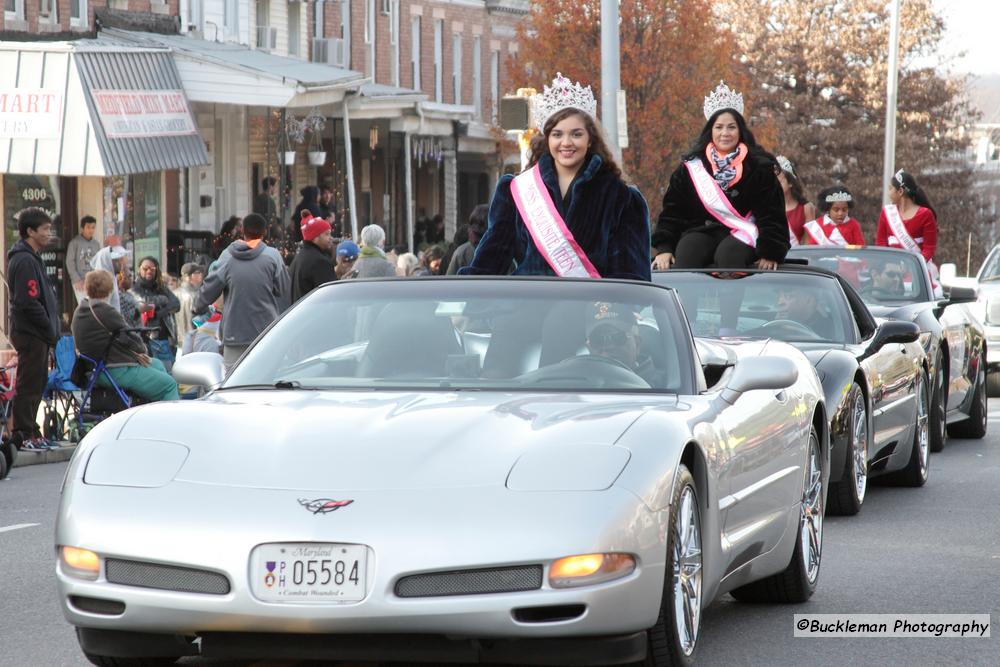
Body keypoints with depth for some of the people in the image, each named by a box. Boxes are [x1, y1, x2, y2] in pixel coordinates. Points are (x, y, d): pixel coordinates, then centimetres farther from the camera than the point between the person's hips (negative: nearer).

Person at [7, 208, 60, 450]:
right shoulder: (25, 261, -16)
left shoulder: (31, 258, 17)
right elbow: (28, 303, -22)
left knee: (37, 383, 14)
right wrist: (50, 328, -15)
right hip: (30, 333, -10)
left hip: (34, 333, 10)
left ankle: (27, 433, 20)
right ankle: (24, 435, -2)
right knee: (29, 385, -6)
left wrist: (51, 328, 13)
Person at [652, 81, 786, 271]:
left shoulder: (758, 167, 7)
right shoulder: (691, 168, 12)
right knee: (687, 252, -31)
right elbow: (672, 210, 10)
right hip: (700, 232, 2)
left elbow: (771, 213, 3)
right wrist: (664, 248, -2)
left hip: (741, 234, -2)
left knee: (728, 254, -36)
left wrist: (769, 252, -9)